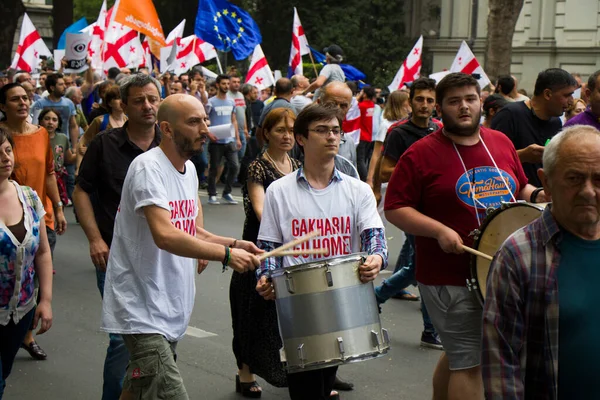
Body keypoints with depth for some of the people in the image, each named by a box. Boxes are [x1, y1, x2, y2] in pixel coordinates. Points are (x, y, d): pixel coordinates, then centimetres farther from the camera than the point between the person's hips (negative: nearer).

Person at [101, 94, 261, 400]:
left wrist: (233, 243, 3)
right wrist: (225, 254, -27)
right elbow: (165, 236, -29)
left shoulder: (189, 168, 11)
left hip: (171, 310, 9)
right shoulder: (148, 167, -17)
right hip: (142, 311, -9)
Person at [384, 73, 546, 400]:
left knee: (457, 354, 22)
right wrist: (440, 231, -23)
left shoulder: (501, 143, 9)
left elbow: (520, 189, 22)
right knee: (469, 362, -4)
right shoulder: (421, 154, -10)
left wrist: (537, 197, 0)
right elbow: (395, 208, -11)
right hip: (449, 279, -6)